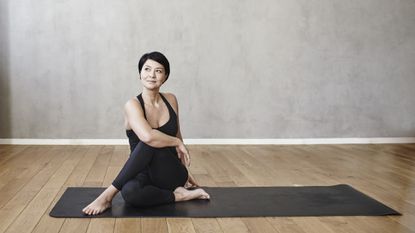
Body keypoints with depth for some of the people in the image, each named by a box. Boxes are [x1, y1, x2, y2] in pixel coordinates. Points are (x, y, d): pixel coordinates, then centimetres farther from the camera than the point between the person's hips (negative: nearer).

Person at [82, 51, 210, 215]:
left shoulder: (171, 100, 4)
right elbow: (148, 136, -32)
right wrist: (178, 143, -17)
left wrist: (185, 172, 27)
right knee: (130, 192, -41)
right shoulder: (133, 105, -12)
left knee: (150, 145, -31)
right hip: (145, 173, -4)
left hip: (171, 174, 4)